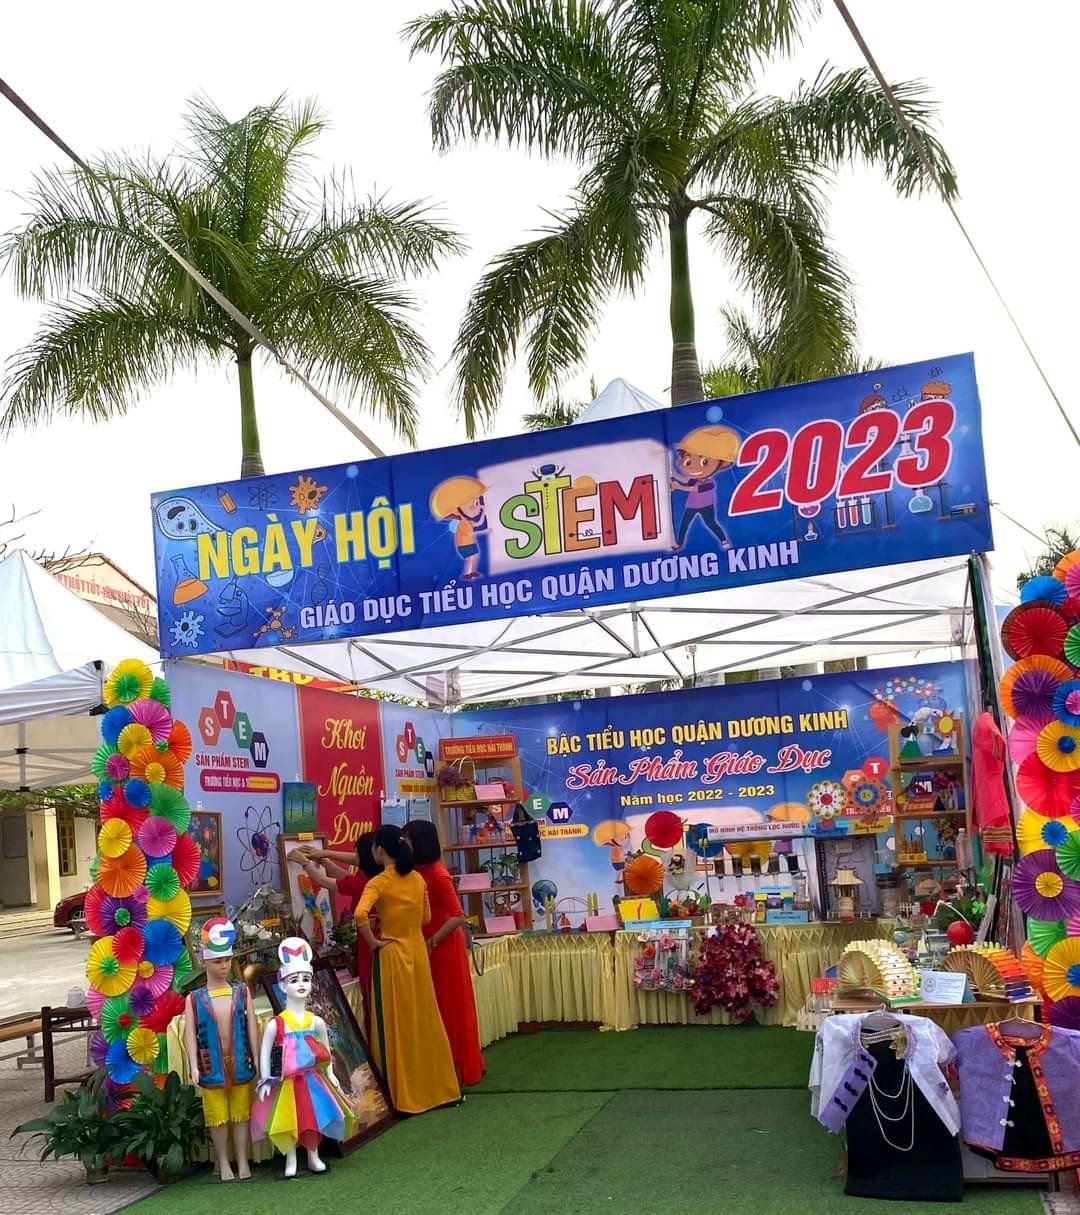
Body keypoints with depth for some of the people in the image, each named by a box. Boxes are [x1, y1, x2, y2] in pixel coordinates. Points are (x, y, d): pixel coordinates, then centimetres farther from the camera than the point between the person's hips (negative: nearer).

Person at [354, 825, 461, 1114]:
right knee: (425, 1021, 14)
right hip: (417, 951, 6)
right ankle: (436, 1087, 21)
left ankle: (405, 1096, 8)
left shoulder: (378, 883, -13)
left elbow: (360, 915, -28)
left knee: (396, 1025, 3)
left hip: (392, 955, -6)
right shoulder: (417, 879, 5)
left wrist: (373, 942, -14)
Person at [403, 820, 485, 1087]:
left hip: (443, 948, -8)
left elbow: (458, 916, -22)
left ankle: (464, 1070, 12)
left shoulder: (437, 875, -21)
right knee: (436, 1008, 14)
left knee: (451, 1007, 1)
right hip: (427, 948, 8)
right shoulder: (417, 872, 4)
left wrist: (432, 943, -19)